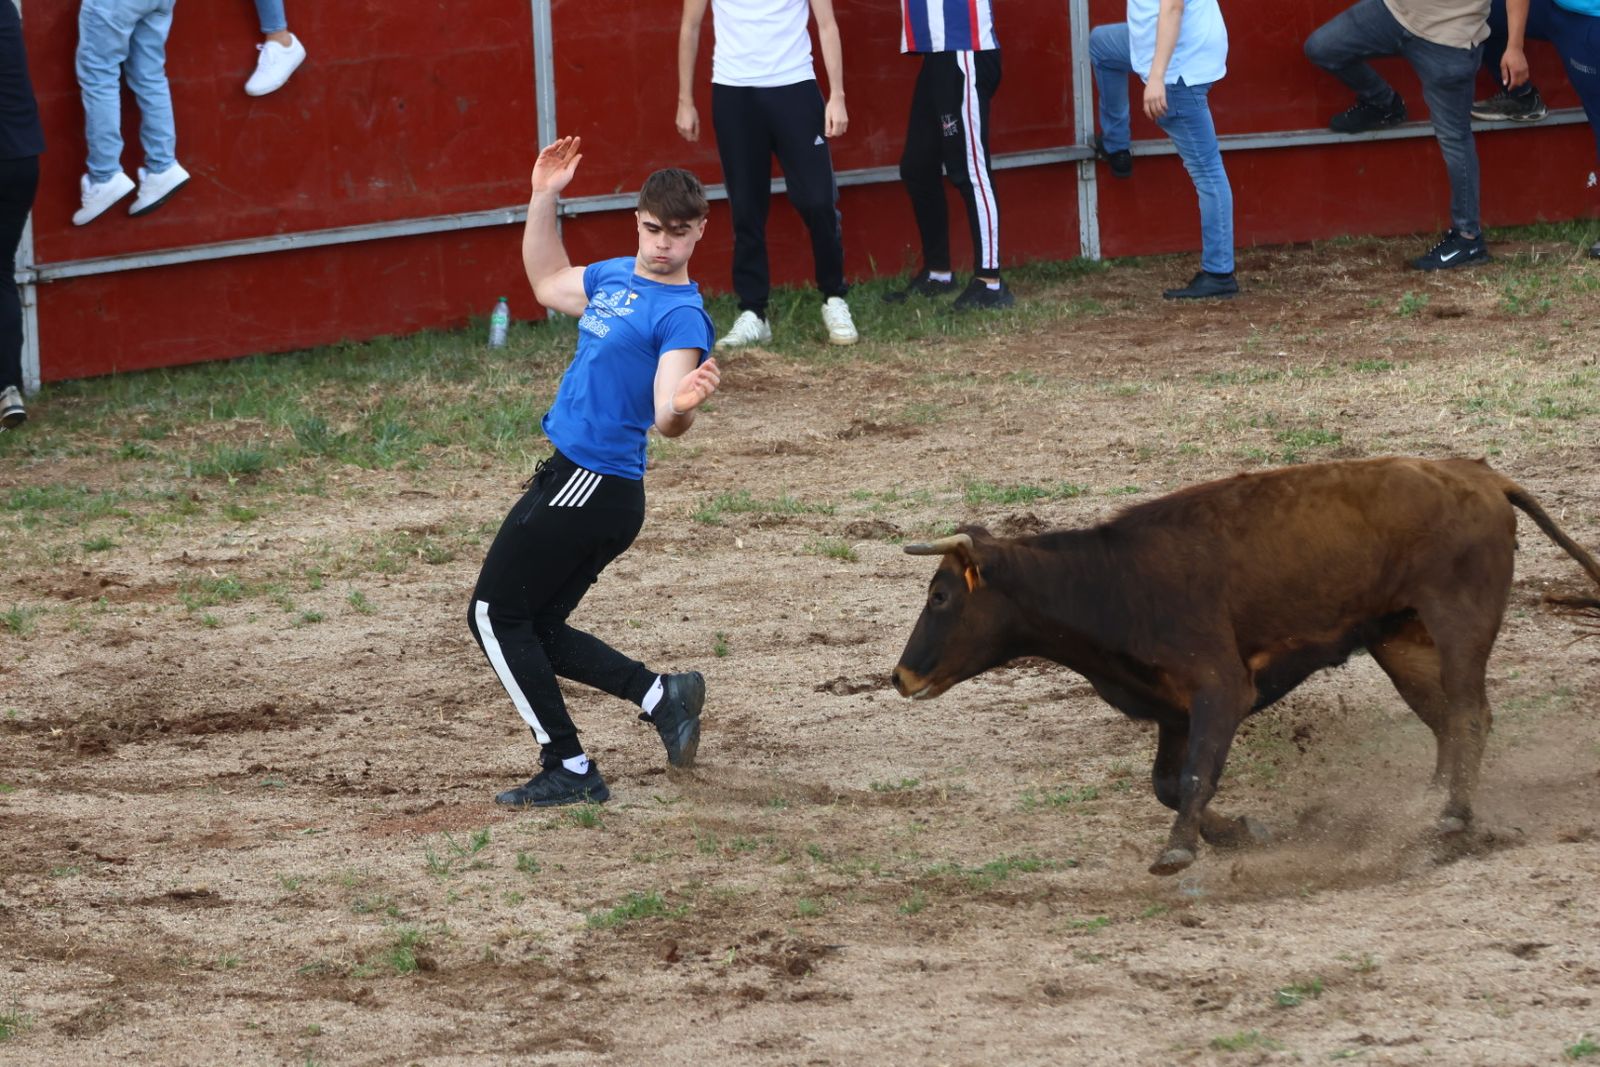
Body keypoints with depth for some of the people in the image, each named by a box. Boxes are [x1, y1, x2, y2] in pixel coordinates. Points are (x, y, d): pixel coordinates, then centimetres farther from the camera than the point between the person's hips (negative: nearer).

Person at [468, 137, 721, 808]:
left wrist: (683, 407, -49)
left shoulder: (681, 315, -15)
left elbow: (665, 418, -26)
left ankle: (570, 772, -5)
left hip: (593, 485, -9)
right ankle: (661, 696, 14)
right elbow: (547, 282, 33)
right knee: (535, 630, 14)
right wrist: (544, 198, 24)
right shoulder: (614, 276, 12)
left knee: (496, 614, -5)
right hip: (573, 477, 9)